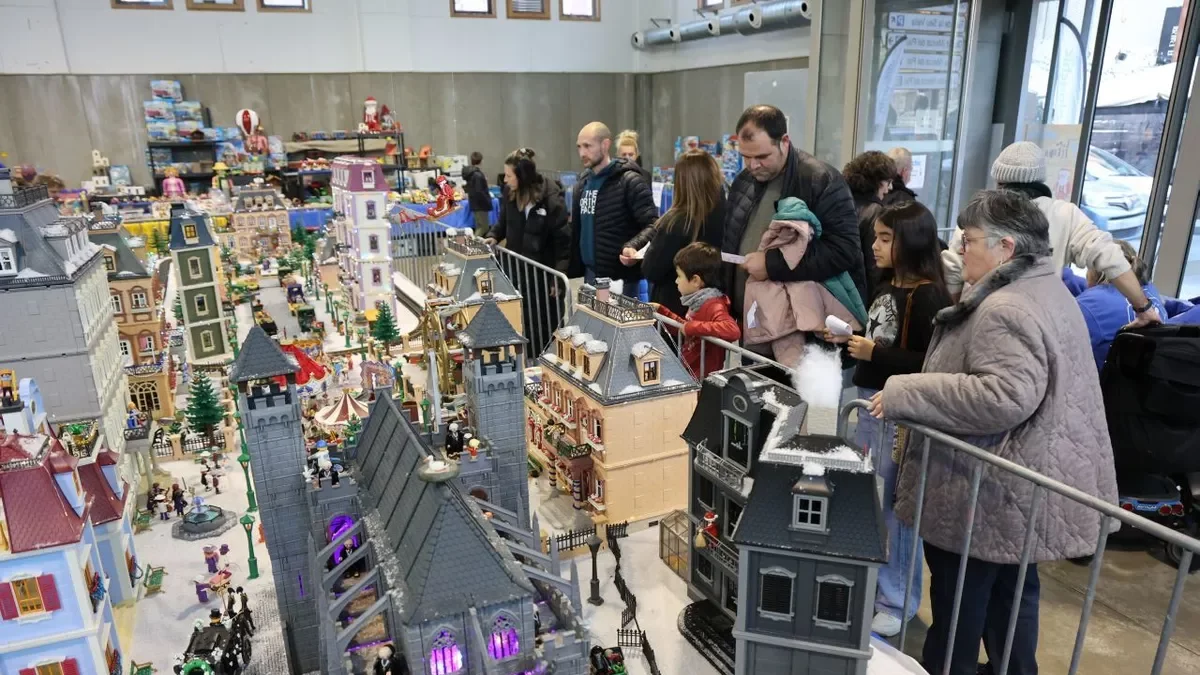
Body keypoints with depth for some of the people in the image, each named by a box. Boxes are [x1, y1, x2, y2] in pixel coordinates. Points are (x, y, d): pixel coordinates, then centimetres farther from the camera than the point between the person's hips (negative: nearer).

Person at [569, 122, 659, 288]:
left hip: (621, 278, -7)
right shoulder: (583, 183, 13)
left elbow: (653, 225, -17)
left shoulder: (629, 181, -11)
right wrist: (568, 273, 13)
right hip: (591, 274, 7)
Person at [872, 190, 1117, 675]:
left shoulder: (1005, 310, -24)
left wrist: (904, 394, -29)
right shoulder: (1047, 289, 11)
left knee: (959, 610, 7)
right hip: (1023, 484, 10)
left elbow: (1004, 396, -34)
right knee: (1010, 595, 24)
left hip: (988, 494, -10)